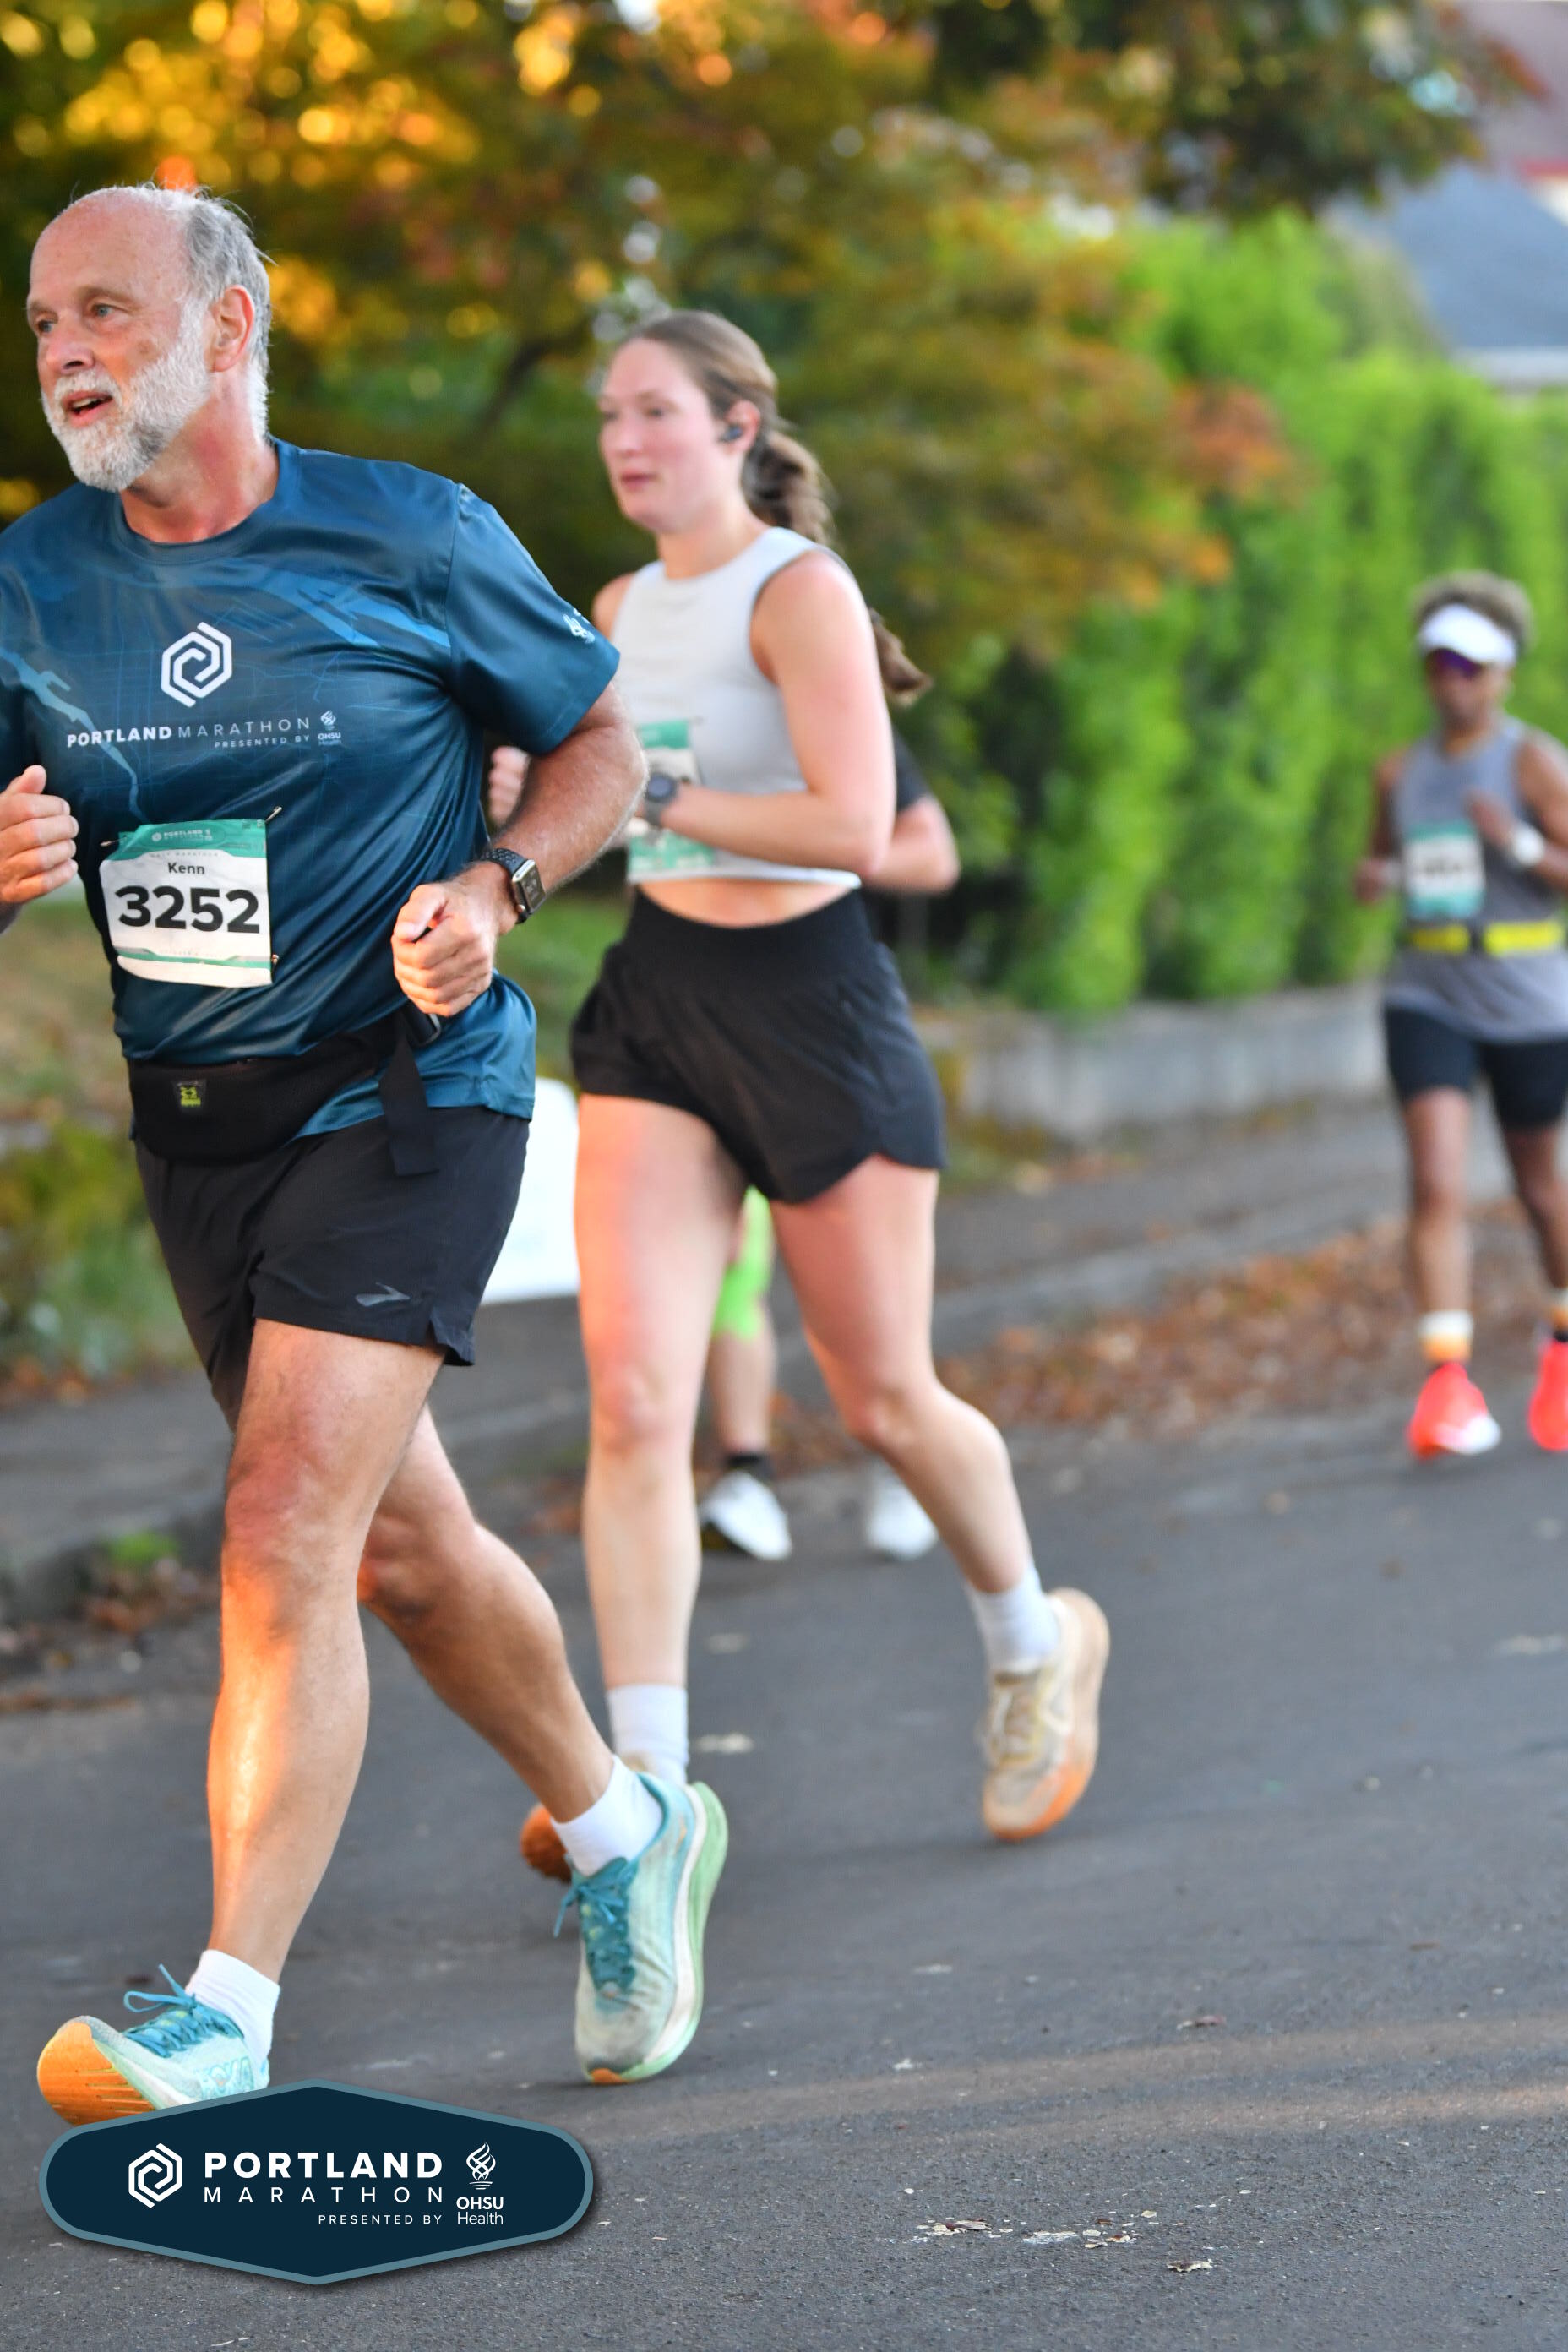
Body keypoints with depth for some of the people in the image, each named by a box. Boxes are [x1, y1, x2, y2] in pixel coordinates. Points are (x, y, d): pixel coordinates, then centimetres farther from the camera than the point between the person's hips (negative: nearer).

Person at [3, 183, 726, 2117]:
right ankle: (625, 1838, 39)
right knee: (396, 1545, 16)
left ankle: (227, 2012, -20)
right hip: (192, 1122, 5)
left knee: (284, 1536, -19)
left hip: (407, 1088, -5)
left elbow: (602, 744, 4)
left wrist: (494, 890, -14)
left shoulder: (413, 541, -8)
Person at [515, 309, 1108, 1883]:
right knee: (631, 1395, -11)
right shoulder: (620, 610, 11)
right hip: (653, 1003, 6)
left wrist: (653, 795, -23)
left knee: (884, 1400, 7)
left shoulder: (798, 589, -11)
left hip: (810, 1000, -5)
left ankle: (1034, 1646, 36)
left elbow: (852, 825, -22)